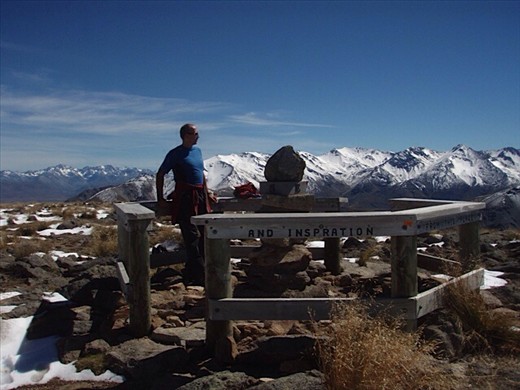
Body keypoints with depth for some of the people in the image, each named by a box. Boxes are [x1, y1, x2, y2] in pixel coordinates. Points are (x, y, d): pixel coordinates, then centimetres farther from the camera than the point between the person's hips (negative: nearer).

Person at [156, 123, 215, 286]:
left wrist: (207, 193, 21)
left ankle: (191, 272, 22)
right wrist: (160, 198, -7)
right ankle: (199, 276, -4)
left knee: (203, 235, 10)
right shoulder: (175, 154, -6)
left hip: (200, 197, 8)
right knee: (192, 237, -8)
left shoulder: (197, 150, 15)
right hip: (184, 198, -8)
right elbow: (160, 174, -3)